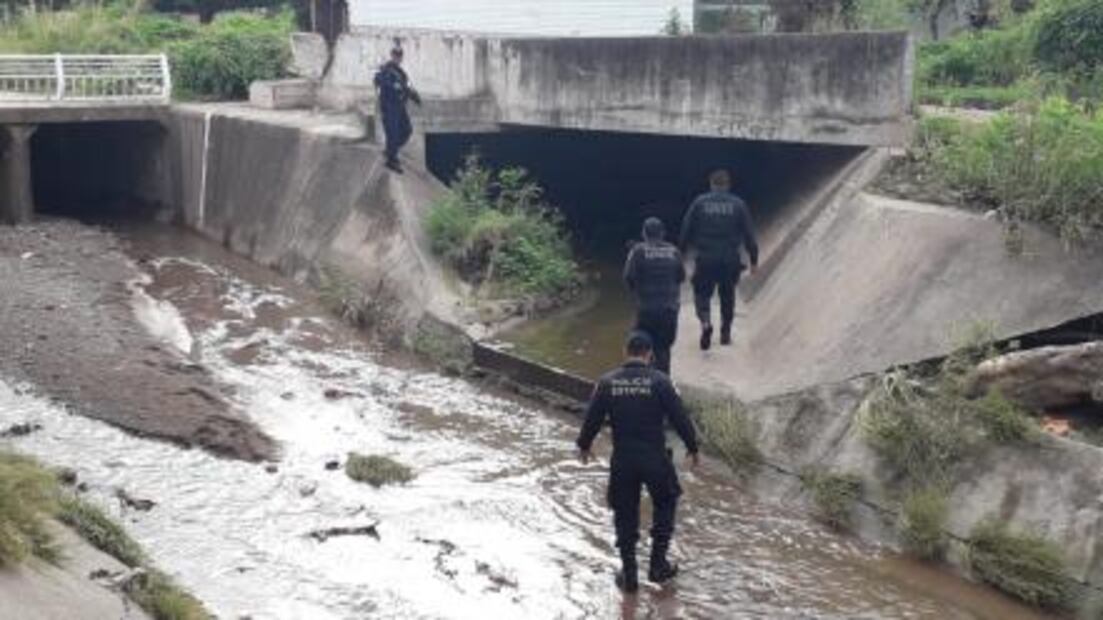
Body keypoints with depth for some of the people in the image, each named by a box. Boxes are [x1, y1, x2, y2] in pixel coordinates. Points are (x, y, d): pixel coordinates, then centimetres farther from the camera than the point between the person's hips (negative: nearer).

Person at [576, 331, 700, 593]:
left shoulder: (607, 383, -4)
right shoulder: (660, 382, -11)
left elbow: (592, 419, 3)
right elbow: (680, 418, -7)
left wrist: (584, 445, 21)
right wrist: (692, 447, 8)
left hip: (622, 460, 2)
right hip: (655, 458, -2)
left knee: (625, 514, 15)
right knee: (665, 504, 22)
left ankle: (629, 573, 22)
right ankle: (658, 564, 23)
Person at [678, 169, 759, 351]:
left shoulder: (700, 203, 0)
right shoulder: (738, 204, 2)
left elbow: (686, 230, 1)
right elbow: (748, 234, 2)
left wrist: (681, 252, 10)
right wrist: (754, 259, 8)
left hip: (705, 259, -1)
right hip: (730, 259, 1)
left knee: (702, 293, 8)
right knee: (728, 296, 16)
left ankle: (705, 322, -18)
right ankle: (725, 333, 20)